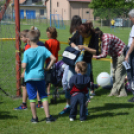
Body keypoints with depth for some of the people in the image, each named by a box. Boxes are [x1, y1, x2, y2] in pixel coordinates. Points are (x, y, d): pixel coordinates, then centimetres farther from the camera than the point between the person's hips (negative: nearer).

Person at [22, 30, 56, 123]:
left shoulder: (27, 52, -10)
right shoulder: (43, 49, -4)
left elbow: (24, 66, -15)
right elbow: (53, 58, -10)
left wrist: (22, 64, 7)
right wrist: (48, 67, 3)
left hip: (29, 77, -2)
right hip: (40, 76, 2)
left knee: (32, 98, 6)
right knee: (43, 96, 11)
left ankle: (34, 118, 12)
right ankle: (48, 117, 10)